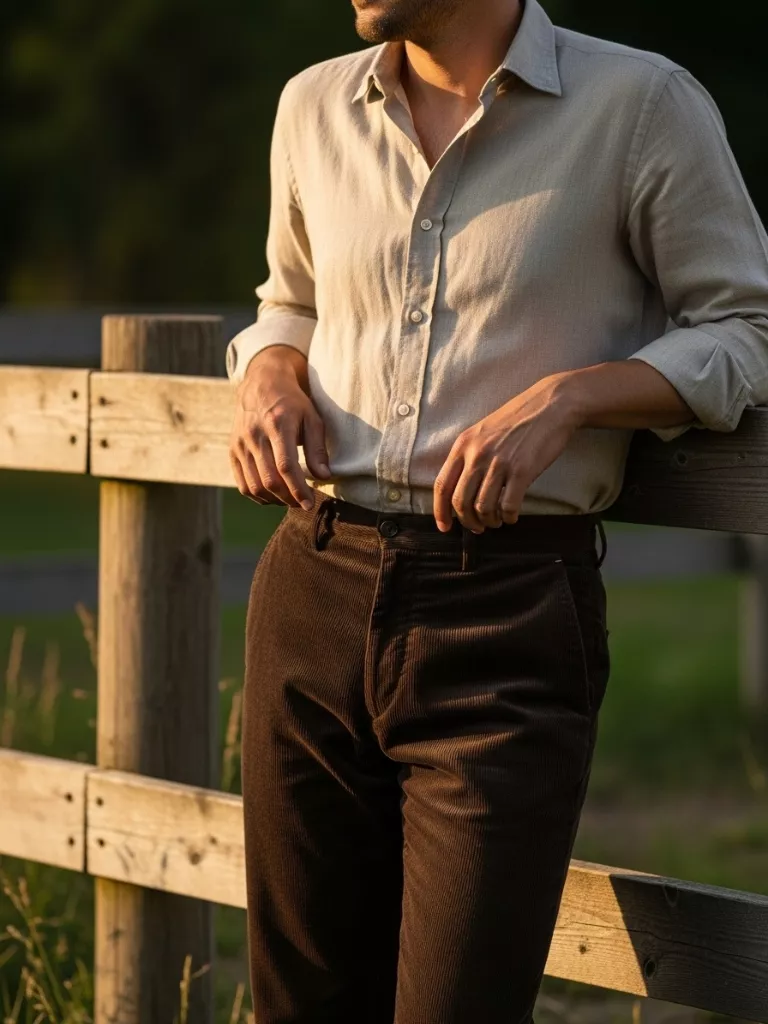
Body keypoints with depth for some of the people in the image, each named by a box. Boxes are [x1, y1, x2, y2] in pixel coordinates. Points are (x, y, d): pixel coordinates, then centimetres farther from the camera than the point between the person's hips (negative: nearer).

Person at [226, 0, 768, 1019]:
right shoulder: (314, 107, 10)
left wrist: (568, 395, -17)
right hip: (315, 597, 5)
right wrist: (268, 379, 3)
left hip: (508, 619, -5)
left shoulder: (641, 105, -4)